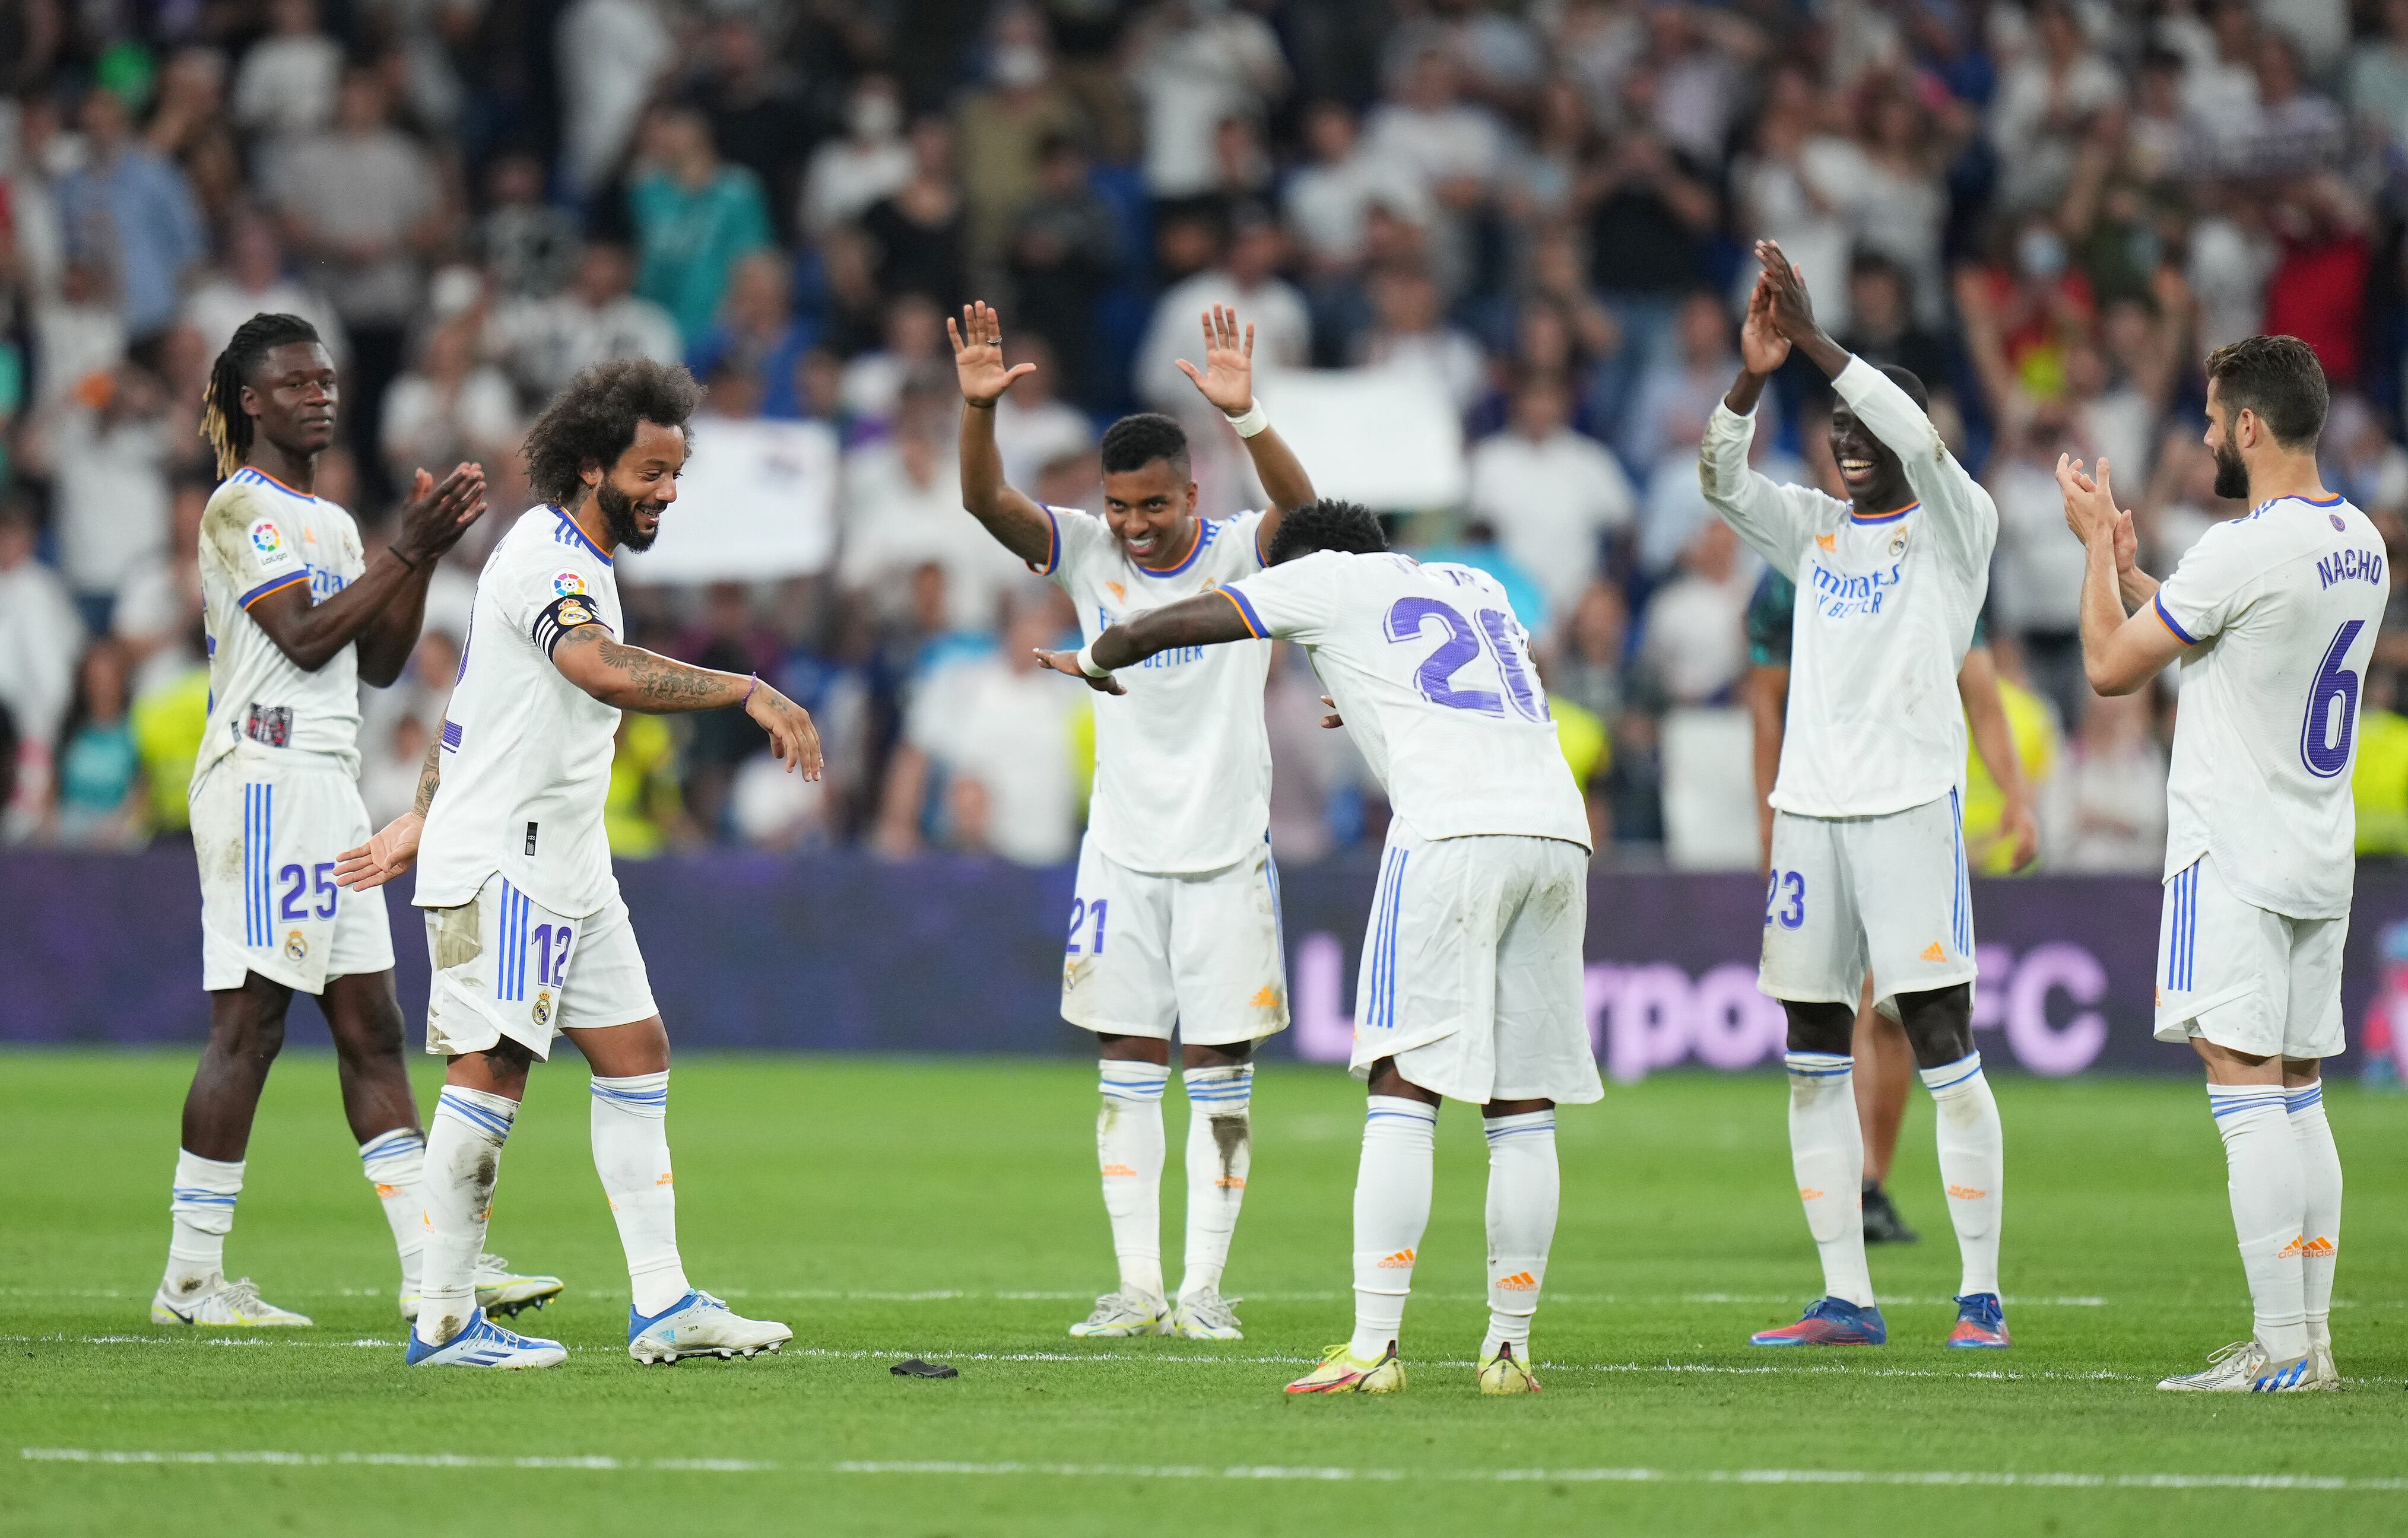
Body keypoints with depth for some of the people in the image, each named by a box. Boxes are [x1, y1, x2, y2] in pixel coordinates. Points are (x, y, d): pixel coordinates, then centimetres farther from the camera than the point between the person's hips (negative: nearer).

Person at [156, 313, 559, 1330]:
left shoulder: (332, 521, 20)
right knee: (249, 1024, -9)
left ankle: (432, 1265, 3)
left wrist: (425, 556, 5)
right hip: (264, 776, -9)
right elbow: (303, 636, -15)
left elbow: (378, 663, 17)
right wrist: (407, 552, -13)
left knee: (371, 1027, 5)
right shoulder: (240, 508, -6)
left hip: (330, 782, 9)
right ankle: (191, 1277, -6)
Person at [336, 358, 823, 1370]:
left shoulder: (581, 564, 17)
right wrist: (750, 693, -34)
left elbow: (475, 702, 23)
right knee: (491, 1069, -10)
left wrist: (423, 820, 24)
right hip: (500, 861, -10)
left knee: (637, 1055, 7)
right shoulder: (544, 558, -16)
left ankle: (661, 1306, 8)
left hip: (571, 869, 10)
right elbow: (610, 674, -35)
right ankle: (442, 1323, -6)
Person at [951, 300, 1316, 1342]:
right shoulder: (1088, 554, -1)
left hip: (1227, 853, -2)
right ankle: (1138, 1286, 7)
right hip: (1121, 853, 2)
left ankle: (1205, 1286, 5)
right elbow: (986, 503, -14)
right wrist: (979, 407, -32)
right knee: (1127, 1069, 3)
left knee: (1220, 1076, 0)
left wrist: (1246, 415, -46)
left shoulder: (1240, 554, -8)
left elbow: (1303, 511, -29)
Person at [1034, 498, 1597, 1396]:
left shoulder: (1326, 581, 14)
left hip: (1452, 832, -6)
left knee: (1402, 1091, -5)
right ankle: (1509, 1348, 8)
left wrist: (1095, 662, 36)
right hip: (1560, 828, 6)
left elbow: (1154, 630, 16)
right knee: (1523, 1108, 8)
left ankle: (1372, 1347, -12)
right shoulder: (1476, 588, 30)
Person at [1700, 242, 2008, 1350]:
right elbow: (1721, 480, 1)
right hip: (1810, 806, 6)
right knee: (1814, 1059, 3)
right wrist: (1753, 376, -16)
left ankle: (1982, 1295, -6)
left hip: (1912, 805, -6)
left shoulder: (1955, 529, 1)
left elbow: (1922, 444, -17)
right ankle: (1845, 1300, 7)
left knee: (1942, 1047, -8)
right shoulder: (1814, 531, 16)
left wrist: (1820, 344, -21)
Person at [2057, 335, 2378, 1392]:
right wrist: (2129, 567, 28)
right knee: (2298, 1096, 11)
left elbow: (2111, 665, -7)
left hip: (2234, 858, -9)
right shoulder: (2361, 545, 11)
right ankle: (2312, 1337, 11)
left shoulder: (2244, 551, -17)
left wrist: (2098, 542, 6)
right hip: (2320, 859, 9)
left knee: (2245, 1090, -10)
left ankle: (2282, 1348, -14)